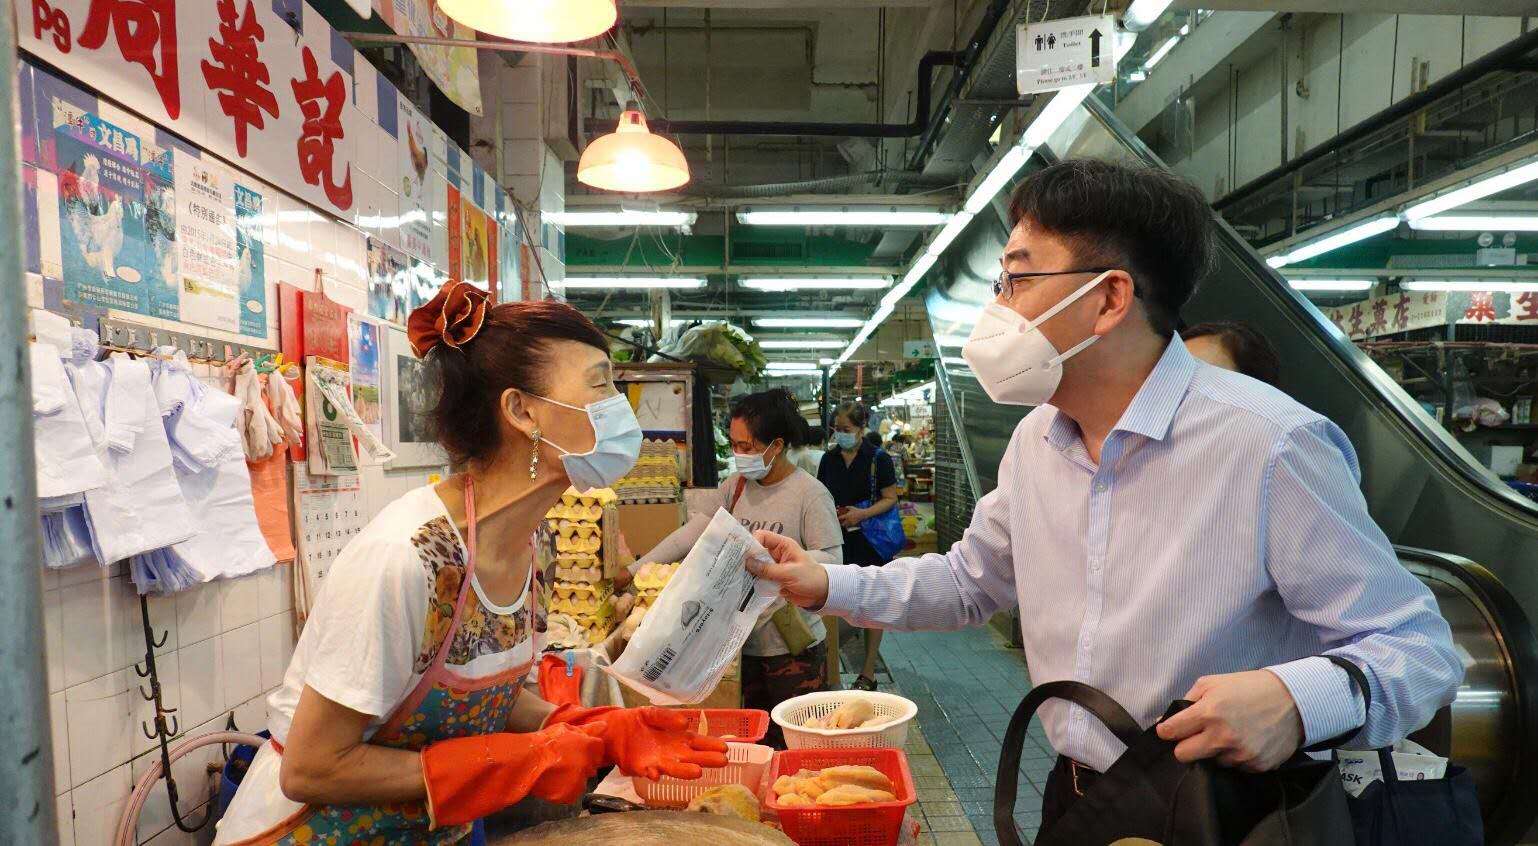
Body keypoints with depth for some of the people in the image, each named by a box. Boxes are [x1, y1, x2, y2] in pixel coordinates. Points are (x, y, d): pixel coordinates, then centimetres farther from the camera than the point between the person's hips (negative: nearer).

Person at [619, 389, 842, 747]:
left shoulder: (810, 494, -14)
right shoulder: (736, 485, 6)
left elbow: (832, 559, -16)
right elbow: (699, 528, 8)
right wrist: (639, 568, 5)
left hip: (792, 646, -6)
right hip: (744, 639, 6)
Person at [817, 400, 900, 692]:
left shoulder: (878, 459, -4)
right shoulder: (829, 459, 8)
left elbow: (891, 499, -5)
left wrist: (862, 514, -19)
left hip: (868, 540, -3)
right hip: (836, 539, 4)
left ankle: (868, 673, 14)